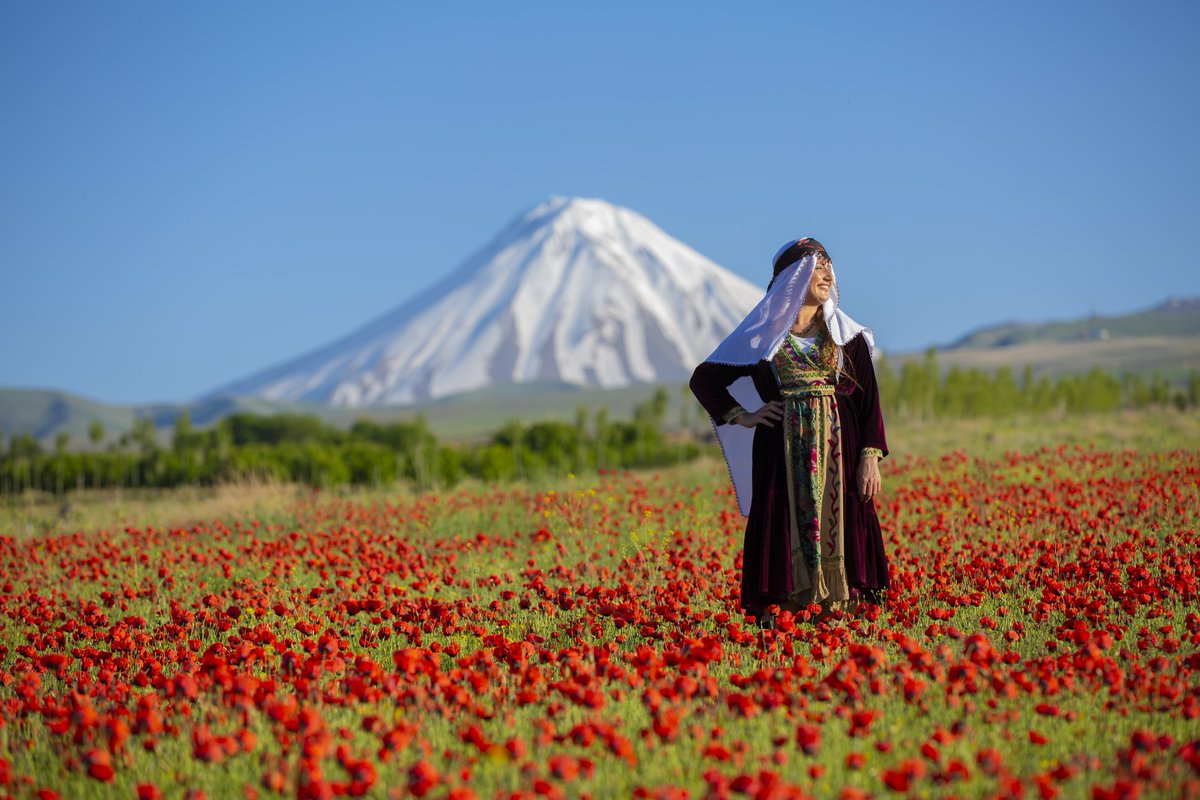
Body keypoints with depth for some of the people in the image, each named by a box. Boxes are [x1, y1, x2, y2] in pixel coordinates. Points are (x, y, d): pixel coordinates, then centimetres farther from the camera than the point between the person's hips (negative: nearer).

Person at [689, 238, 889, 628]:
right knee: (782, 531, -6)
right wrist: (743, 417, 3)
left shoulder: (846, 333, 12)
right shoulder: (765, 333, 8)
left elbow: (867, 398, 7)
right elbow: (703, 379, 13)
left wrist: (870, 457, -4)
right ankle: (769, 619, -5)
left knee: (839, 530, -4)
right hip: (784, 449, -1)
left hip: (838, 448, 1)